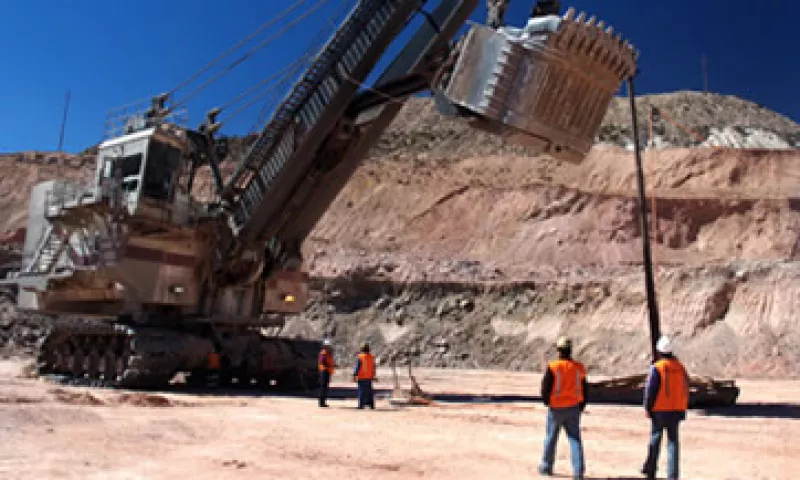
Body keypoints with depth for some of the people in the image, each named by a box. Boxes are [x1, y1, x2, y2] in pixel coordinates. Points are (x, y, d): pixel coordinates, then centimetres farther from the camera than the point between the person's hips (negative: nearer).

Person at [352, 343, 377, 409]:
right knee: (369, 391, 12)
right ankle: (371, 405, 13)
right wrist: (373, 376, 20)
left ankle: (361, 405, -4)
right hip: (369, 377, 4)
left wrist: (355, 375, -8)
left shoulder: (360, 357, -11)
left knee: (361, 391, -1)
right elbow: (373, 367, 11)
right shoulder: (372, 357, 5)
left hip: (361, 377, -4)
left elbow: (357, 367, -12)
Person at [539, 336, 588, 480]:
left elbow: (545, 387, -12)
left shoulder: (553, 367, -15)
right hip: (574, 408, 3)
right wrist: (581, 406, 16)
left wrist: (547, 401, 7)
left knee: (551, 438, 13)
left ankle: (546, 467, 25)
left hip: (556, 408, -3)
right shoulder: (579, 368, -2)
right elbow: (584, 389, 4)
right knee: (575, 438, 8)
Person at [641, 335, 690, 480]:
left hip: (659, 411, -3)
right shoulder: (680, 368, 3)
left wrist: (648, 408, -3)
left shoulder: (656, 368, -13)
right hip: (676, 411, 3)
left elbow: (650, 390, -13)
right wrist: (683, 410, 15)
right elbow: (685, 390, 8)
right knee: (673, 441, 8)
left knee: (655, 439, 10)